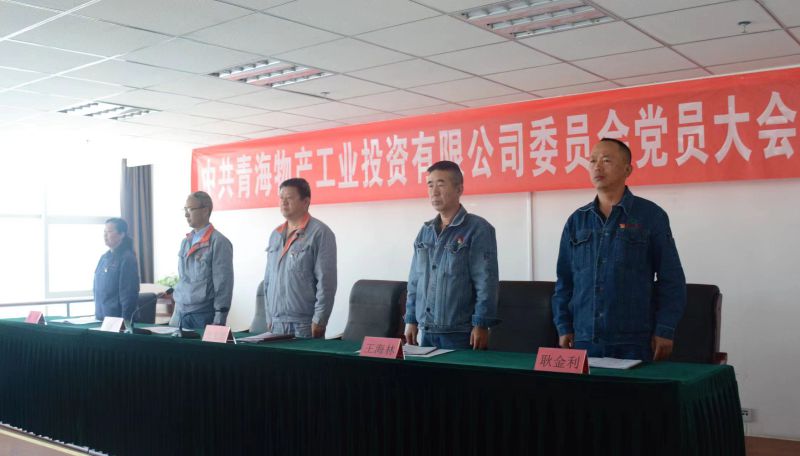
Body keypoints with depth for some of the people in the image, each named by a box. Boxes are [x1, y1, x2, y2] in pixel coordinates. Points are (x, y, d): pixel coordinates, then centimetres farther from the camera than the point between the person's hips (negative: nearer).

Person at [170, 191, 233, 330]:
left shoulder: (218, 242, -10)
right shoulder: (185, 242, 12)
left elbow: (223, 284, -13)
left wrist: (219, 321, -15)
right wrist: (176, 314, 14)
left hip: (203, 315, -6)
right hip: (181, 314, 6)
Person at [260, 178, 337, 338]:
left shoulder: (320, 233, -8)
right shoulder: (275, 235, 13)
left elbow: (326, 281, -12)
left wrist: (318, 321, -14)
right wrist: (269, 317, 13)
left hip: (304, 323, -6)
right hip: (276, 323, 6)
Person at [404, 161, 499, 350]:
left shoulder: (478, 229, -7)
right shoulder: (425, 232, 11)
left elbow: (486, 283, -11)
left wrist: (481, 325, -15)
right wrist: (411, 319, 10)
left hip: (460, 332, -5)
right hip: (426, 331, 5)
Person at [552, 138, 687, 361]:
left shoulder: (650, 216, 0)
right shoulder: (577, 221, 10)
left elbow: (671, 280, -1)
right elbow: (564, 281, 13)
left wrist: (665, 331, -6)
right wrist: (564, 328, 7)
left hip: (634, 342, -3)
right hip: (584, 340, 3)